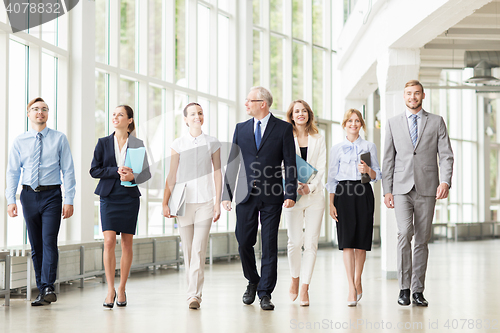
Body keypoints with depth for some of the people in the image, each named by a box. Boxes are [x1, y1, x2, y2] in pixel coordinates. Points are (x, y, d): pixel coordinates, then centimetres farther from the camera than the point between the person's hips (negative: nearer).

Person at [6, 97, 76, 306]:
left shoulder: (59, 139, 2)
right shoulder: (19, 142, 7)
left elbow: (68, 170, 0)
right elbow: (13, 172, 6)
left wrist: (69, 200, -7)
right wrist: (11, 200, -5)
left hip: (51, 195, -3)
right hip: (29, 195, 3)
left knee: (49, 242, -13)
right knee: (35, 245, 6)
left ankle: (48, 288, -16)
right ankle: (41, 290, 11)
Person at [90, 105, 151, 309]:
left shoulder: (137, 144, 5)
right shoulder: (103, 143, 7)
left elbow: (146, 172, 6)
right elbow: (94, 170, 2)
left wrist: (133, 176, -15)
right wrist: (116, 171, -12)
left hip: (129, 196, 0)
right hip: (109, 196, 0)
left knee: (127, 243, 3)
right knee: (109, 241, -11)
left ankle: (122, 289, 14)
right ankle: (110, 290, -4)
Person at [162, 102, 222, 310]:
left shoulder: (212, 143, 5)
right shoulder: (178, 144, 4)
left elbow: (217, 174, 6)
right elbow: (172, 176, 5)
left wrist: (218, 203, 1)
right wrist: (165, 203, 0)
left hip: (205, 202, -1)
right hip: (183, 201, 1)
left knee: (199, 249, -9)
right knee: (188, 250, 6)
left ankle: (195, 295, -9)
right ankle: (193, 291, 18)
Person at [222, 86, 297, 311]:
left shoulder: (283, 129, 1)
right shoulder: (241, 128, 10)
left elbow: (290, 164, -2)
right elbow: (232, 163, 10)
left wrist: (291, 194, -10)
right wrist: (226, 194, 4)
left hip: (272, 196, -3)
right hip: (245, 195, 3)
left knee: (269, 245, 0)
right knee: (244, 242, 3)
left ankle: (265, 292, 8)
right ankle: (252, 282, 26)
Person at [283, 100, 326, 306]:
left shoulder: (318, 140, 11)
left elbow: (321, 168, 4)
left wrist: (311, 187, -12)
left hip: (314, 195, 1)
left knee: (311, 242, -4)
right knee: (295, 241, -5)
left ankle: (305, 288, 2)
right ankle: (294, 278, 20)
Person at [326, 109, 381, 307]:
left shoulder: (369, 147, 10)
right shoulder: (337, 149, 9)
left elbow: (377, 175, 9)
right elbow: (332, 178, 7)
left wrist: (368, 170, -13)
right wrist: (331, 203, -1)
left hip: (364, 194, 1)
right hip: (344, 194, -1)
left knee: (361, 240, 3)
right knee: (347, 240, -9)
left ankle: (358, 281, 22)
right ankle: (352, 289, -11)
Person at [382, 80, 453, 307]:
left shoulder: (436, 122, 8)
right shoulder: (393, 123, 10)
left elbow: (446, 155, 2)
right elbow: (388, 159, 10)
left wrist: (446, 181, -14)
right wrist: (387, 191, 3)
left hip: (427, 189, 0)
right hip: (402, 188, 0)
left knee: (422, 239, 3)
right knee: (405, 233, -16)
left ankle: (418, 290, 10)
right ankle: (404, 287, -7)